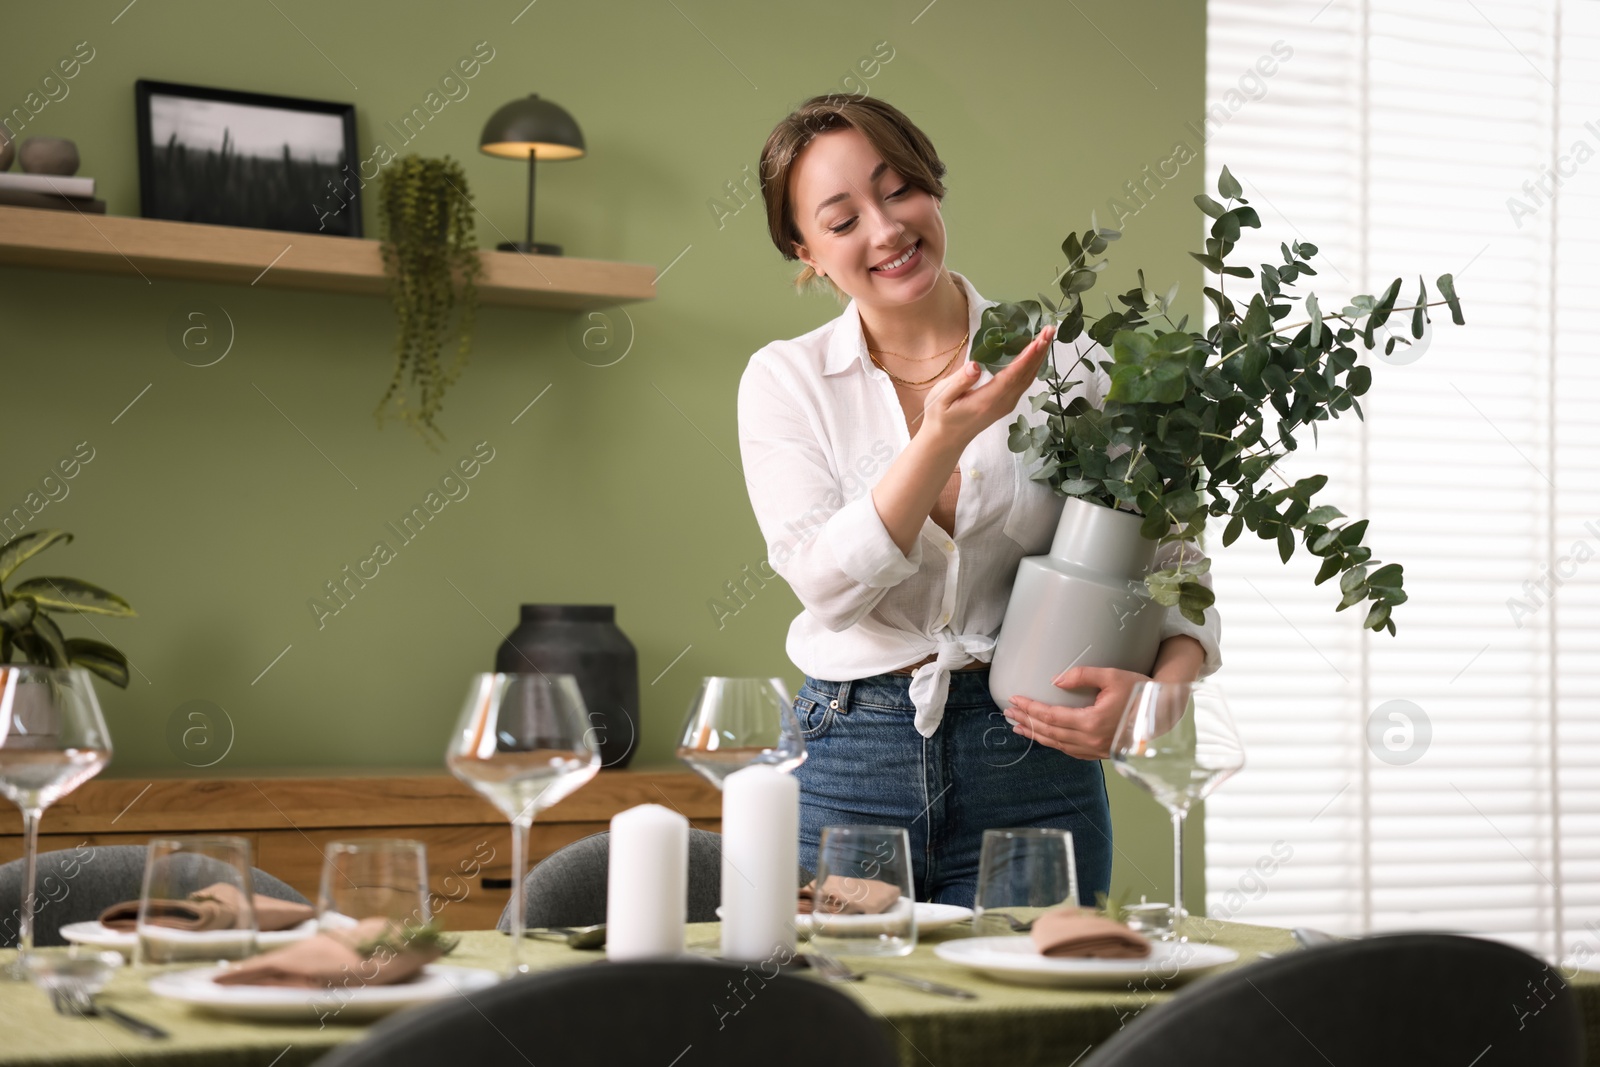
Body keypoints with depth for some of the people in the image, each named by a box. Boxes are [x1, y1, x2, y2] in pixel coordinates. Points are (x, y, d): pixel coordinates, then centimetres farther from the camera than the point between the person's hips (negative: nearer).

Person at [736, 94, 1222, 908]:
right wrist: (941, 437, -22)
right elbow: (829, 583, -11)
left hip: (1029, 759, 0)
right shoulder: (785, 379, 2)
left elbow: (1172, 564, 0)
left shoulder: (1062, 363, 1)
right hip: (848, 769, 0)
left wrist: (1158, 686, -21)